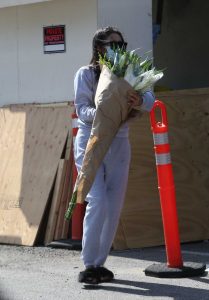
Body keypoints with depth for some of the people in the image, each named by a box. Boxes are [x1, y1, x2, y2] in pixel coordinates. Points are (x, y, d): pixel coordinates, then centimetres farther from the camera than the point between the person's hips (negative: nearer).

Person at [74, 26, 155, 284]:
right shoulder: (86, 73, -2)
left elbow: (149, 99, -6)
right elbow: (81, 109, -10)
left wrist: (140, 101, -29)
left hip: (118, 144, 5)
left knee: (114, 206, 4)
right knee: (98, 201, -17)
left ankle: (100, 263, 14)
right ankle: (89, 265, -10)